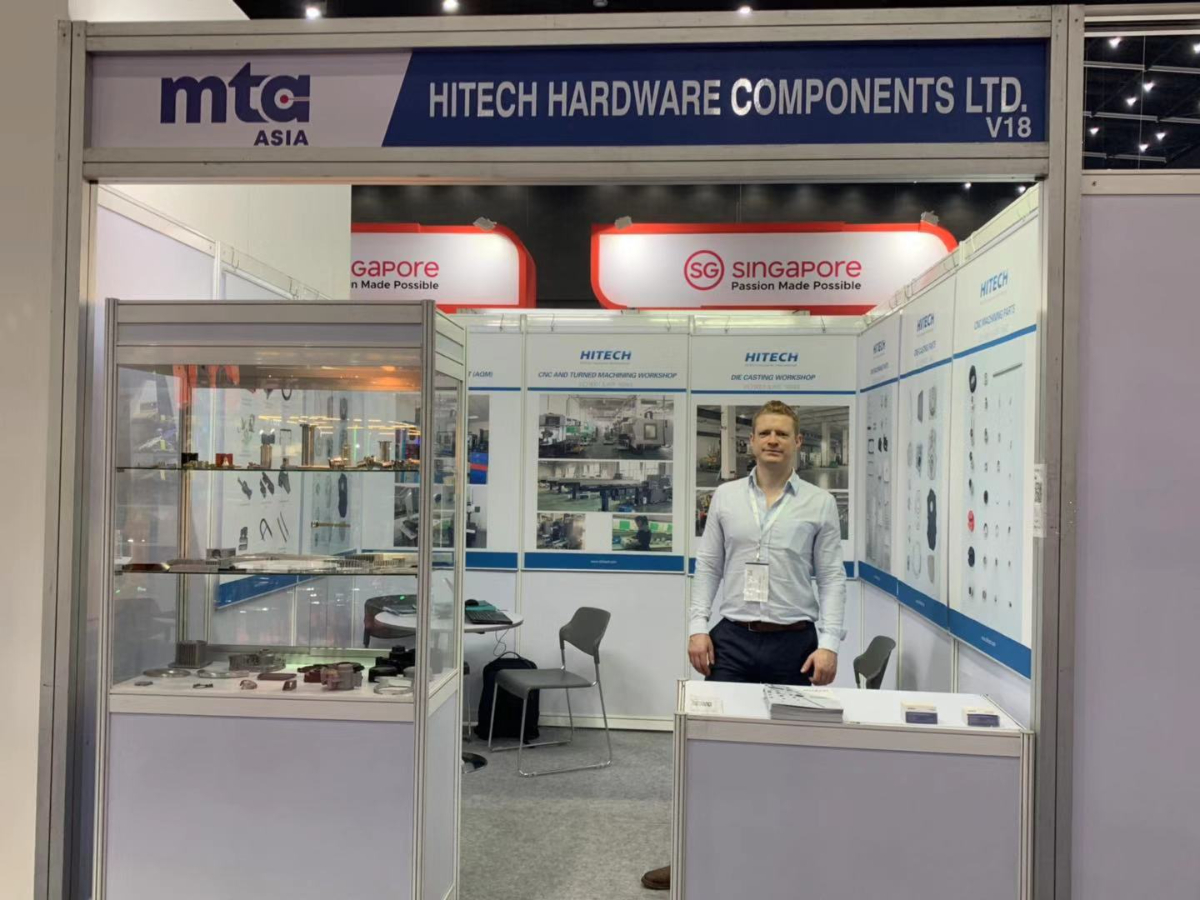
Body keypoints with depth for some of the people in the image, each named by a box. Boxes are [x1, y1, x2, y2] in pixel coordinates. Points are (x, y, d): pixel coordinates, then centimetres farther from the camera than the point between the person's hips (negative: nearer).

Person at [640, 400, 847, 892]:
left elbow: (831, 578, -1)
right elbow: (707, 568, 7)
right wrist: (698, 627, -3)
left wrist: (829, 643, -9)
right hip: (732, 639, 1)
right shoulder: (725, 497, 6)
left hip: (794, 643, -1)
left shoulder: (820, 503, 1)